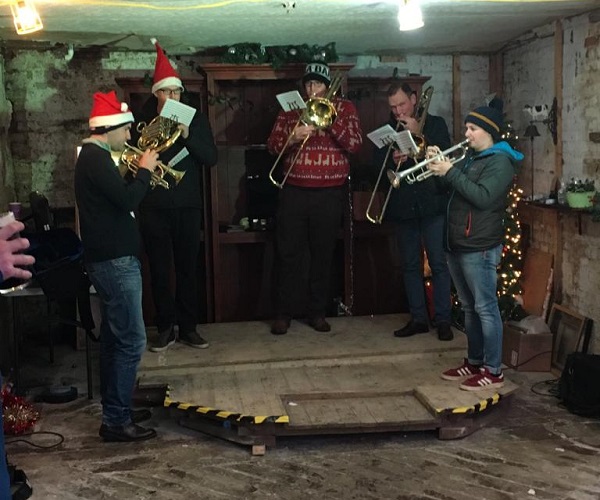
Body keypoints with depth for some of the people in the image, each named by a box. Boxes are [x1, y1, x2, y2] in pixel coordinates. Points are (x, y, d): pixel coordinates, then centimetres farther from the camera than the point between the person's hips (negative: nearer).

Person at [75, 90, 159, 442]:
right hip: (115, 261, -11)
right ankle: (116, 421, -2)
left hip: (111, 258, 11)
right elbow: (128, 200, -25)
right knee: (131, 340, -7)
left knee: (115, 338, 16)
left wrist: (135, 173, 8)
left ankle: (116, 410, 25)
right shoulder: (96, 158, -17)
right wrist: (145, 170, -11)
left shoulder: (93, 156, 16)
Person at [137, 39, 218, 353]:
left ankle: (188, 327, 17)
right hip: (154, 207, -1)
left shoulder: (196, 119, 4)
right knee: (159, 270, 3)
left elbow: (211, 158, -4)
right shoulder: (143, 121, 2)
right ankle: (165, 329, 14)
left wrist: (187, 136, -16)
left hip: (188, 206, 1)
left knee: (188, 268, 7)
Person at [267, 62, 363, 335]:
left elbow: (354, 144, -7)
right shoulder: (290, 108, 10)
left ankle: (318, 313, 15)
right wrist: (292, 137, -15)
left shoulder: (344, 108, 6)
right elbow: (272, 145, 4)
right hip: (294, 191, 1)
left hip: (329, 193, -1)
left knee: (323, 255, 6)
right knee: (288, 254, 1)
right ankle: (283, 313, 9)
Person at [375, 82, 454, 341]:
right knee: (410, 265, 8)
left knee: (438, 263, -3)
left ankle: (443, 320, 3)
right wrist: (392, 160, -15)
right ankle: (418, 318, 16)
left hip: (432, 204, -3)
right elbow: (377, 165, 6)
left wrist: (418, 133, -17)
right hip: (402, 206, 3)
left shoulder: (435, 124, 4)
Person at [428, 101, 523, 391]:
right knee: (469, 308, 15)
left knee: (485, 308, -5)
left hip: (479, 248, -9)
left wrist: (451, 172, -22)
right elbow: (456, 190, 20)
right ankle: (474, 362, 25)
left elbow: (482, 197, -24)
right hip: (457, 246, 9)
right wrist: (438, 166, 4)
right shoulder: (472, 158, 18)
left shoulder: (500, 161, -11)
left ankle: (493, 372, 1)